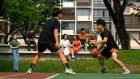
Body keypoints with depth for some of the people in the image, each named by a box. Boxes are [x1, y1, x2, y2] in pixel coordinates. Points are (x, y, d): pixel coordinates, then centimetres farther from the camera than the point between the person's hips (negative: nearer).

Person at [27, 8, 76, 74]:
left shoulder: (48, 21, 23)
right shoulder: (56, 22, 0)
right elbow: (55, 32, -17)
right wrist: (57, 42, -29)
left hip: (41, 40, 7)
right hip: (49, 41, -7)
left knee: (38, 55, 26)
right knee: (60, 53, -3)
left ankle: (30, 69, 23)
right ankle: (67, 68, -16)